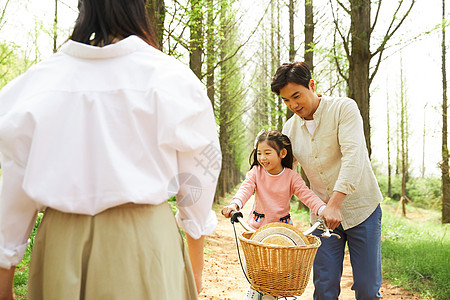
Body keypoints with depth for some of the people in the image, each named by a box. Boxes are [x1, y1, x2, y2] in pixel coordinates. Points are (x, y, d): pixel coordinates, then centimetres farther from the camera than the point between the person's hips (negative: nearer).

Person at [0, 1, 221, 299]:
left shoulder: (42, 78, -2)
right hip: (143, 239, -2)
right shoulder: (169, 77, -8)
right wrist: (196, 265, 9)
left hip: (62, 242, 3)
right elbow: (195, 175, -4)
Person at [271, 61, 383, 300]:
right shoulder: (290, 128, 2)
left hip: (361, 208, -3)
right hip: (322, 213, 3)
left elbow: (353, 156, -24)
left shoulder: (344, 108, -12)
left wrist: (335, 203, -34)